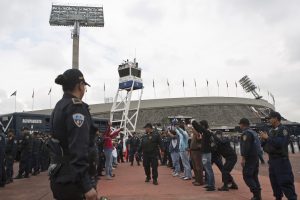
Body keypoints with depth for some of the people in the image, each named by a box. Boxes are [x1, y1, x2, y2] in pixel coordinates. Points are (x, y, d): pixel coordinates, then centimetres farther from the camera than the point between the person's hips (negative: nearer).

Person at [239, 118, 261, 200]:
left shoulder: (246, 133, -14)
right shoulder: (253, 132, 16)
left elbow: (245, 147, -23)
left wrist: (243, 158, -21)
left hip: (249, 158, -10)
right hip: (256, 158, 10)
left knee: (247, 176, -5)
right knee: (254, 176, 14)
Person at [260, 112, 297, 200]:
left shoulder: (283, 130, -11)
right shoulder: (271, 131, 11)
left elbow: (280, 143, -26)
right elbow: (266, 146, 13)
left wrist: (268, 138, -19)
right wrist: (264, 139, -5)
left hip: (281, 160, -8)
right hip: (272, 160, 8)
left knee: (285, 182, -5)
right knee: (274, 181, 15)